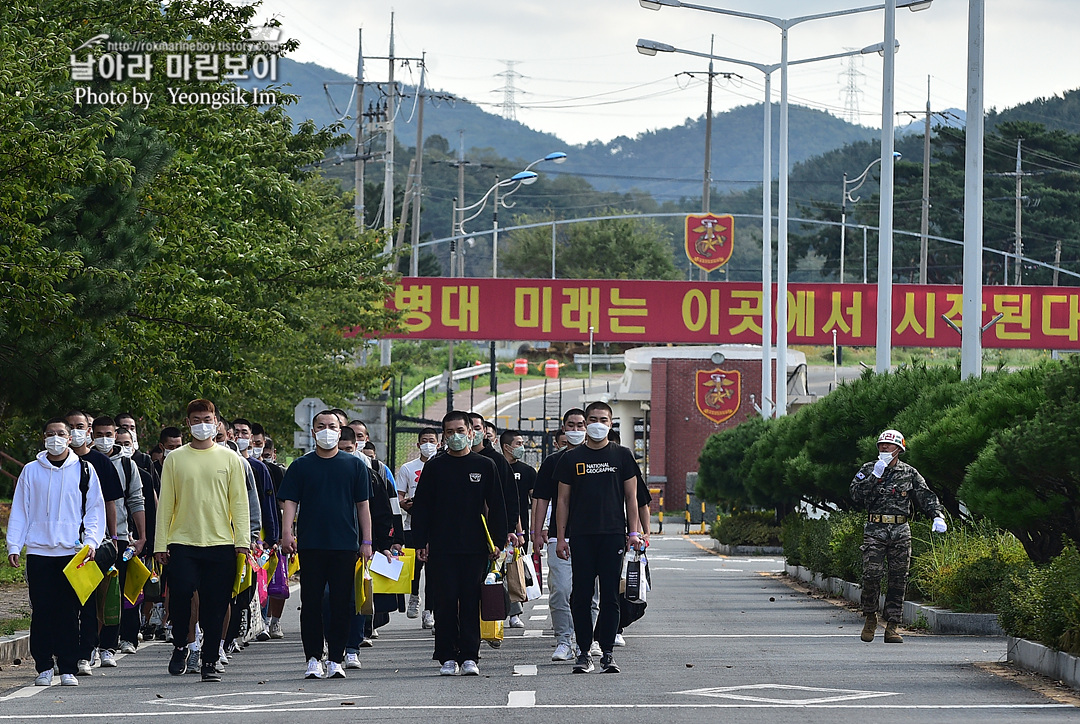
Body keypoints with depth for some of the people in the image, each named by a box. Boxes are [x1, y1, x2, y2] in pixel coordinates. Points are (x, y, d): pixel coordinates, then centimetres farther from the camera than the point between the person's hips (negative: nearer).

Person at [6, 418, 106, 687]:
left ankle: (68, 668, 3)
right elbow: (19, 511, 11)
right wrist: (13, 546, 3)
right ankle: (44, 667, 5)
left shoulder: (84, 470, 8)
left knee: (69, 612, -2)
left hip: (72, 551, -1)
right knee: (41, 611, -1)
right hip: (38, 552, 1)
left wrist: (91, 541, -4)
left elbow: (95, 510, 9)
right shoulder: (31, 471, 10)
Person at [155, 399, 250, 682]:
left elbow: (239, 503, 8)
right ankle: (180, 647, 6)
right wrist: (161, 544, 1)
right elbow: (165, 503, 7)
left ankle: (210, 662, 8)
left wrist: (242, 542, -2)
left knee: (215, 606, 0)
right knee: (180, 593, -17)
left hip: (220, 542, 0)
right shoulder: (175, 459, 8)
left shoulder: (230, 459, 8)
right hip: (182, 542, 0)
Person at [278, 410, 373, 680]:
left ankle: (335, 660, 4)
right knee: (311, 604, -1)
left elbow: (363, 505, 10)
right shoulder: (301, 466, 8)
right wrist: (286, 532, -13)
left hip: (345, 546, 0)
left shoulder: (354, 465, 9)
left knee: (341, 604, 0)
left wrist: (366, 541, 4)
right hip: (311, 545, 0)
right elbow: (290, 501, 3)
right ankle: (313, 659, 5)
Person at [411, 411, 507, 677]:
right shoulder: (434, 467, 7)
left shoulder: (485, 466, 8)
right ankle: (447, 658, 3)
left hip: (475, 546, 0)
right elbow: (421, 506, 7)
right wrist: (420, 542, -1)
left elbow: (496, 506, 9)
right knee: (445, 602, -2)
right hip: (441, 548, 0)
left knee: (471, 603, 0)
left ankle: (469, 657, 3)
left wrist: (498, 541, 2)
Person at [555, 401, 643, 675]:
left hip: (613, 535, -1)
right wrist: (560, 538, 2)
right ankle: (584, 652, 5)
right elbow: (563, 500, 9)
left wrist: (633, 532, 0)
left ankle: (607, 652, 3)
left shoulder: (622, 456, 8)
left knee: (610, 595, -1)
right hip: (581, 536, 1)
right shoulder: (571, 459, 9)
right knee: (581, 595, -1)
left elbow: (631, 497, 9)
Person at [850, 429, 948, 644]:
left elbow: (926, 496, 7)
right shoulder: (868, 469, 8)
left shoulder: (909, 473, 11)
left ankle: (892, 626, 3)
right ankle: (870, 619, 9)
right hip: (875, 530, -1)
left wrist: (938, 515, -9)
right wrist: (874, 476, -13)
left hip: (900, 531, 1)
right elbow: (856, 495, -5)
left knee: (898, 579, 0)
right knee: (871, 575, -11)